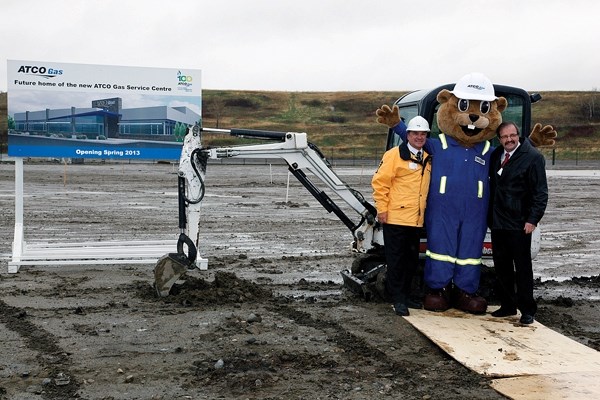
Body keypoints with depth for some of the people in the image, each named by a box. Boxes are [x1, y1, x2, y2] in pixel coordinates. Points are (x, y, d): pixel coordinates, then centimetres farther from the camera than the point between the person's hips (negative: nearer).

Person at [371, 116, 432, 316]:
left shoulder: (427, 159, 15)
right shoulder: (395, 154, -7)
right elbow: (379, 182, -10)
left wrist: (424, 211, 19)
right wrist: (382, 209, -13)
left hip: (416, 220, 7)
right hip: (395, 218, -7)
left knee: (412, 260, 13)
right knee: (396, 260, -1)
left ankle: (405, 296, 24)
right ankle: (397, 299, 4)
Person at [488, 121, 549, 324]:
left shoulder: (532, 157, -8)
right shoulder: (495, 155, 11)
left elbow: (540, 192, -10)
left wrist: (532, 220, -17)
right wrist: (489, 216, 9)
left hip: (519, 224, -6)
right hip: (497, 222, 6)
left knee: (522, 267, 1)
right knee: (501, 266, 11)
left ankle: (527, 310, 10)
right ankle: (507, 306, 22)